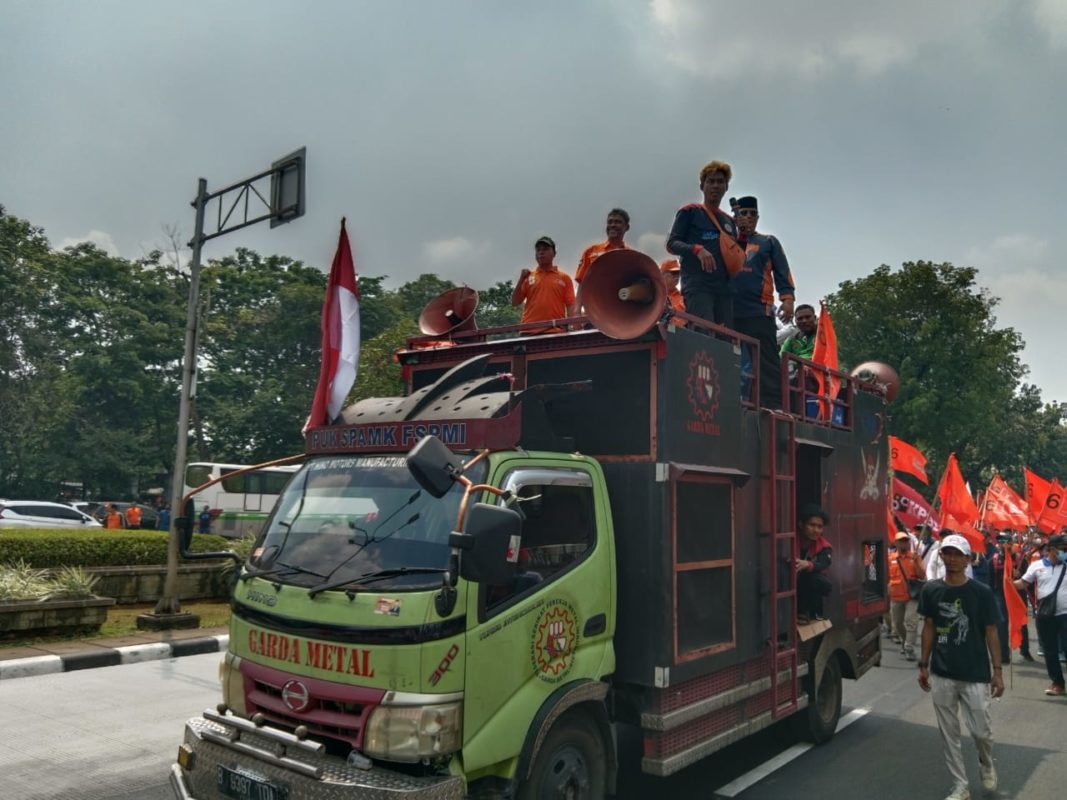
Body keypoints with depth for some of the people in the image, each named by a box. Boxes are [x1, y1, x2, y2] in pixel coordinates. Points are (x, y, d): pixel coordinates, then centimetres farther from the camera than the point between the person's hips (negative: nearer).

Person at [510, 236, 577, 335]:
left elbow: (571, 306, 5)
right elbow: (514, 302, 10)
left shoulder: (564, 278, 9)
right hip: (529, 332, 2)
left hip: (555, 332, -1)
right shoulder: (528, 277, 14)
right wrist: (521, 280, 0)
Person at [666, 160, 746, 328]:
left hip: (725, 289, 6)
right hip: (697, 287, -6)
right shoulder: (690, 212, 7)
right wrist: (698, 249, -19)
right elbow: (671, 243, -1)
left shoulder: (729, 221, 23)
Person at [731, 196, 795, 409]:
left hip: (760, 311, -2)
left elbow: (782, 272, 10)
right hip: (730, 312, 2)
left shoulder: (768, 242, 18)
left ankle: (773, 405, -13)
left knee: (767, 361, -10)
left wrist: (787, 297, -5)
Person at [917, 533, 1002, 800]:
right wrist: (923, 665, 7)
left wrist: (998, 670, -3)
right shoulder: (931, 590, -1)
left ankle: (986, 765, 37)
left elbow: (991, 633, -2)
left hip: (975, 674, -2)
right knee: (949, 734, 8)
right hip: (941, 674, 2)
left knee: (981, 731, 4)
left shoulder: (982, 592, -8)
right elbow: (928, 628, 6)